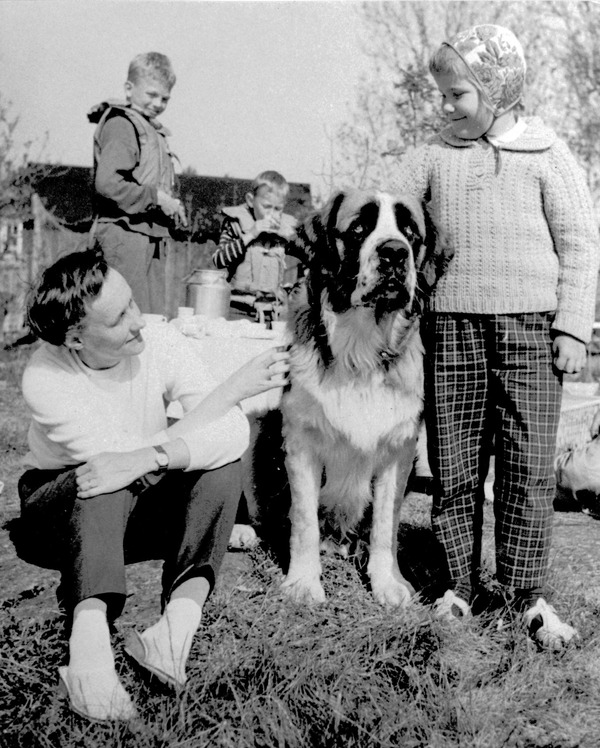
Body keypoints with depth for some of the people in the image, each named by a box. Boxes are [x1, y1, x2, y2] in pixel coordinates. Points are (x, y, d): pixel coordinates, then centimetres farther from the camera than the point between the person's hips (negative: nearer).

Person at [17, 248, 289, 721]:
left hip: (142, 512, 3)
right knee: (106, 483, -37)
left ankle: (181, 618, -36)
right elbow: (130, 454, -31)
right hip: (60, 508, -3)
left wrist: (145, 459, -45)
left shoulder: (163, 344, -17)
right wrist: (235, 388, -29)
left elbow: (235, 432, -29)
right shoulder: (45, 378, -24)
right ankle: (90, 635, -49)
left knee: (223, 455, -25)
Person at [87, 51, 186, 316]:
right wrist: (156, 197, -18)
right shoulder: (120, 124, -10)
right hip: (125, 233, -10)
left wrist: (171, 206, 11)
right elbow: (107, 183, -22)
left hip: (151, 236, 10)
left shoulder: (152, 129, 21)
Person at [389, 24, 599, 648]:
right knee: (454, 462, 5)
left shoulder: (544, 151, 4)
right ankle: (457, 581, 18)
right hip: (451, 323, 2)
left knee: (528, 462, 0)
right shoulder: (431, 156, 10)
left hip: (530, 324, -2)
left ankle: (526, 593, 13)